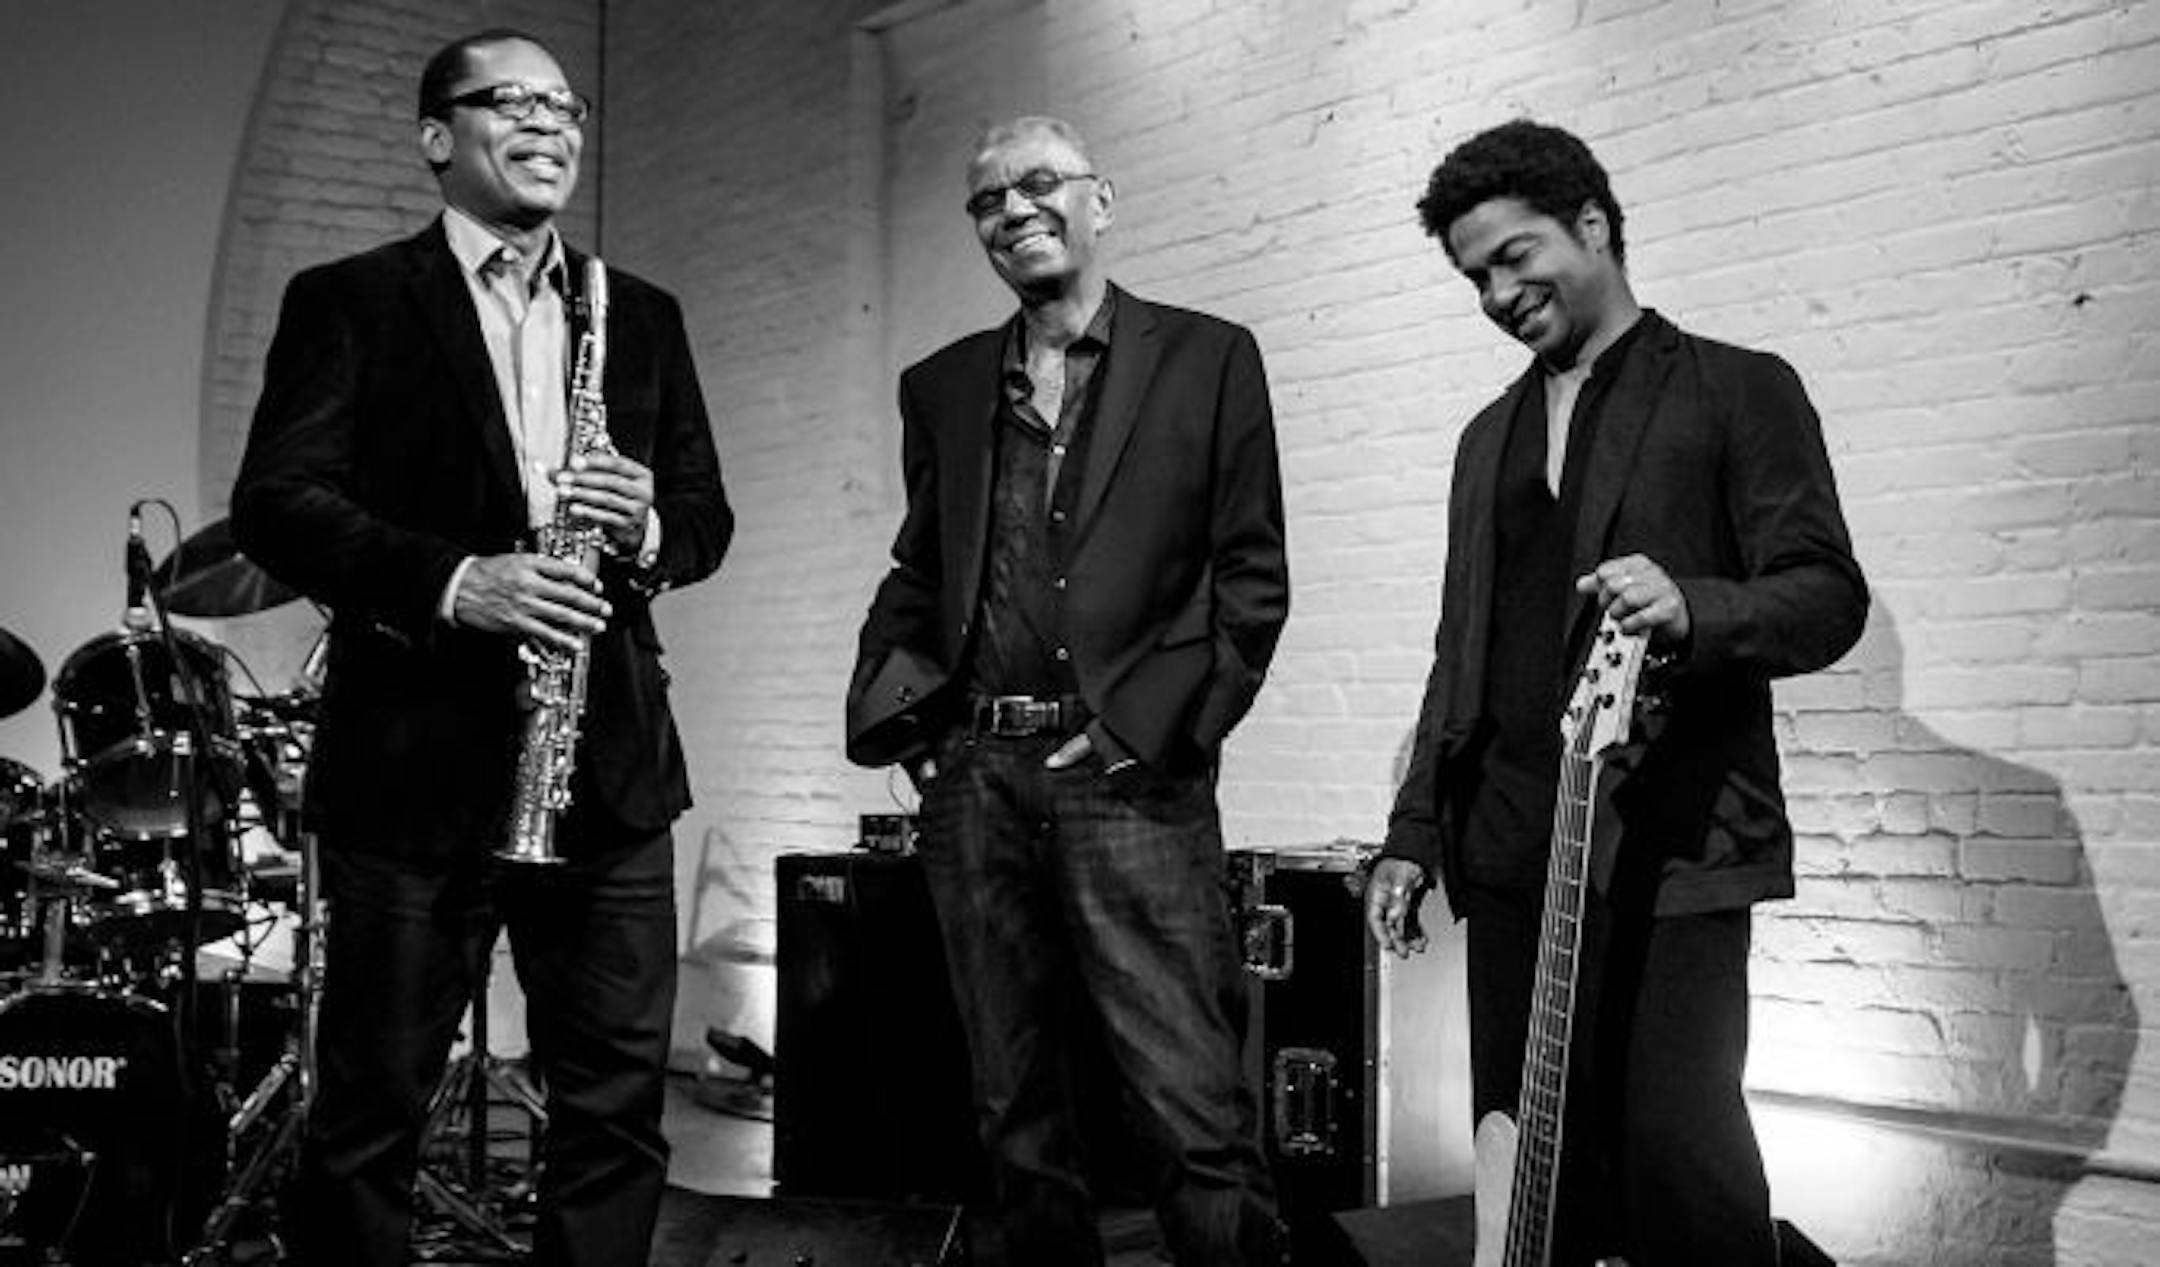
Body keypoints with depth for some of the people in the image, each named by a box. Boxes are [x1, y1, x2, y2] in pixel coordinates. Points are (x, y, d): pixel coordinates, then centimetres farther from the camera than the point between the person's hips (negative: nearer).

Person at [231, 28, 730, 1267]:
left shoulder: (644, 316, 16)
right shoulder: (347, 302, 4)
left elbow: (707, 512, 15)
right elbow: (275, 500, -7)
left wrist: (649, 528, -8)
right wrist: (449, 582, -20)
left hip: (612, 760, 4)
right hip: (415, 757, -3)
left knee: (620, 1105, 6)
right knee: (372, 1112, 5)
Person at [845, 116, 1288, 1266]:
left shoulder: (1208, 359, 5)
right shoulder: (941, 387, 17)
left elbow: (1252, 577, 1)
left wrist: (1156, 723, -9)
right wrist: (889, 700, 3)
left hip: (1130, 772, -4)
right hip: (974, 775, 4)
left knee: (1198, 1112, -9)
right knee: (1015, 1116, 10)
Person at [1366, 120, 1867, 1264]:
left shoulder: (1738, 391, 4)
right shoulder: (1490, 436, 21)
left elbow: (1830, 597, -4)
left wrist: (1691, 609, -23)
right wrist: (1414, 832, 15)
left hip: (1668, 844, -5)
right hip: (1508, 848, 6)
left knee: (1676, 1164, -10)